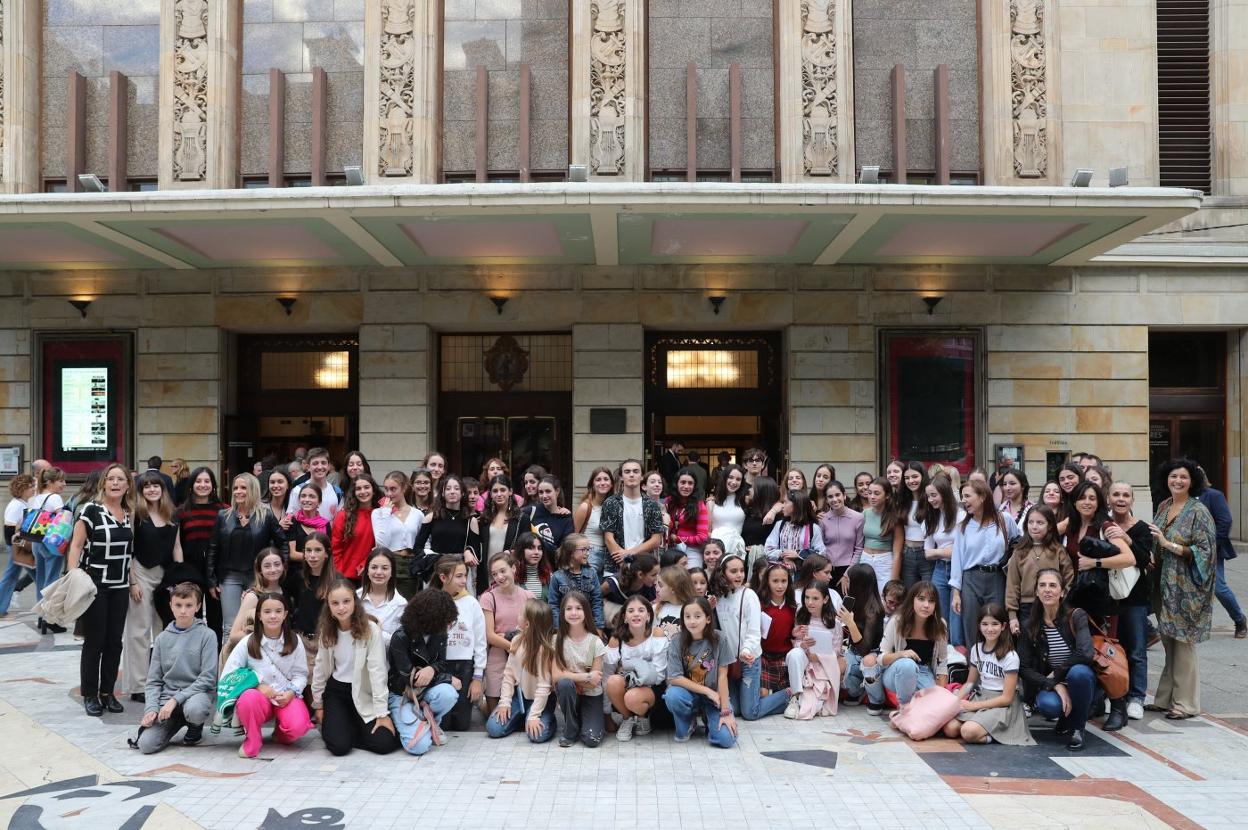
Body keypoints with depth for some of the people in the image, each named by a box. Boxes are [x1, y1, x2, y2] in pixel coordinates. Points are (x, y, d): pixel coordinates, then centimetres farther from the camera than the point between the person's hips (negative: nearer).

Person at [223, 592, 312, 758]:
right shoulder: (248, 642, -2)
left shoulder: (294, 641, 1)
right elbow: (228, 674, -6)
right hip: (259, 696, 0)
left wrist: (291, 692, -17)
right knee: (249, 698, -38)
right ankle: (252, 739, -9)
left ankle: (281, 733, 9)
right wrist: (257, 685, -17)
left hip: (287, 697, 1)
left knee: (298, 727, -30)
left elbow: (300, 674, 3)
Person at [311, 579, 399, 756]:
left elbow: (377, 670, -18)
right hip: (336, 691, 2)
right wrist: (318, 704, 11)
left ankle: (352, 728, 12)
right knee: (339, 746, -18)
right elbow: (320, 668, 7)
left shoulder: (370, 630, -19)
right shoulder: (326, 632, -4)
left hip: (364, 693, -2)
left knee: (384, 743, -17)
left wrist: (382, 713, -18)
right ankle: (331, 725, 16)